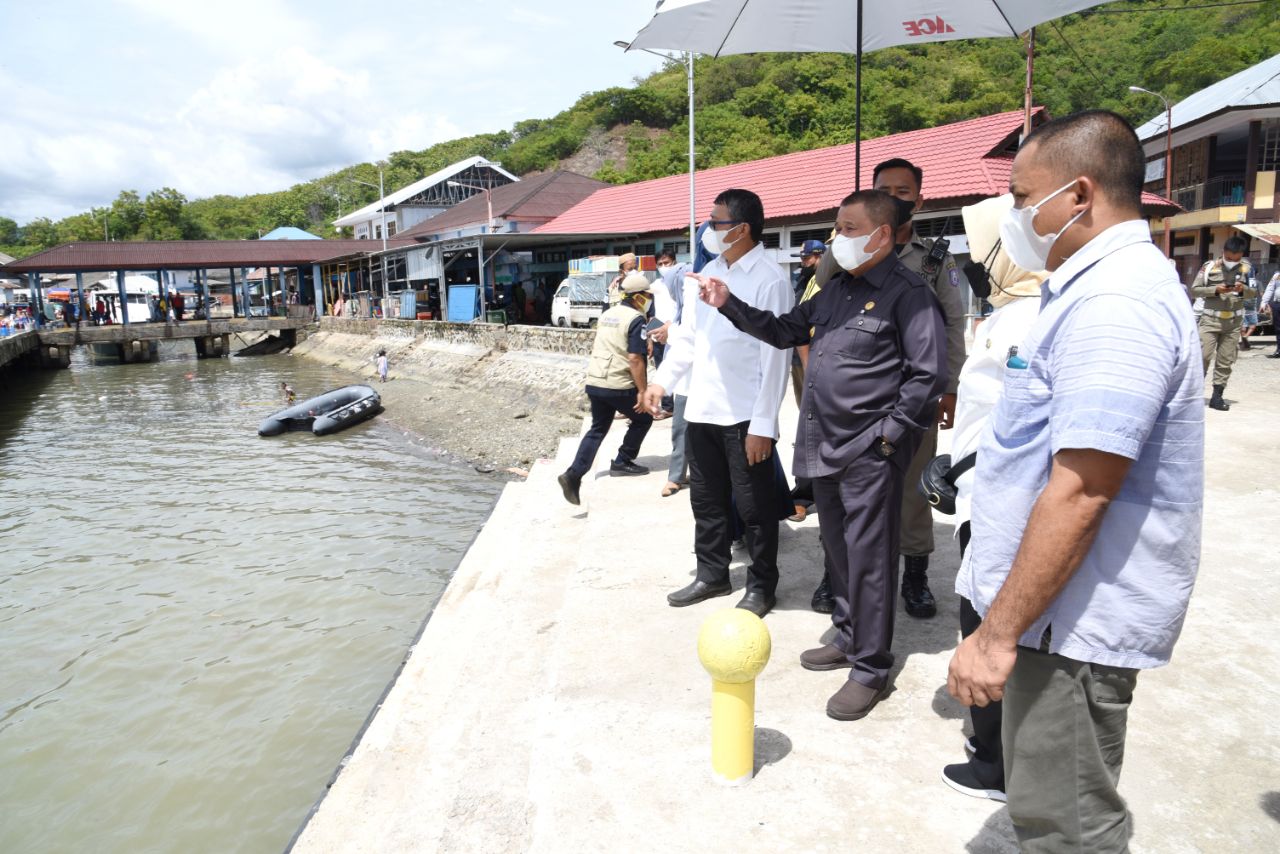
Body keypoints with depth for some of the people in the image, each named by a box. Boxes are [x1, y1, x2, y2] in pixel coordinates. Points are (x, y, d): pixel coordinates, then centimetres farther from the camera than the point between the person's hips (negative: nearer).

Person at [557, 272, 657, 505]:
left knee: (597, 429, 15)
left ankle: (573, 475, 2)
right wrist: (642, 391, -16)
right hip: (619, 386, -8)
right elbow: (635, 359, -18)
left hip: (594, 382, 8)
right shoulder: (636, 319, -11)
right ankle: (622, 462, 18)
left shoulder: (607, 314, 15)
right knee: (643, 419, 16)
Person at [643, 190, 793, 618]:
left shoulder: (770, 279, -12)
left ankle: (761, 586, 24)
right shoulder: (710, 271, 10)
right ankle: (712, 574, 35)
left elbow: (775, 357, -15)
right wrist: (662, 380, 6)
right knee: (706, 501, 18)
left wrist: (763, 425, -17)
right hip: (701, 410, 7)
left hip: (744, 416, -7)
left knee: (754, 507, 7)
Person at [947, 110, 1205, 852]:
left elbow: (1079, 494, -27)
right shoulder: (1110, 286, 13)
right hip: (1068, 608, 10)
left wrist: (998, 634, -22)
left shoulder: (1113, 305, -21)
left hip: (1074, 617, -10)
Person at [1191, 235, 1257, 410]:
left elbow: (1254, 292, 7)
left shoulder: (1247, 268, 4)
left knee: (1225, 361, 3)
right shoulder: (1209, 267, -3)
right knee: (1203, 356, -11)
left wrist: (1244, 289, -15)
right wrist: (1215, 289, -17)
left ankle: (1217, 397, 9)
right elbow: (1194, 289, -3)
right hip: (1210, 320, -2)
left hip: (1233, 323, 3)